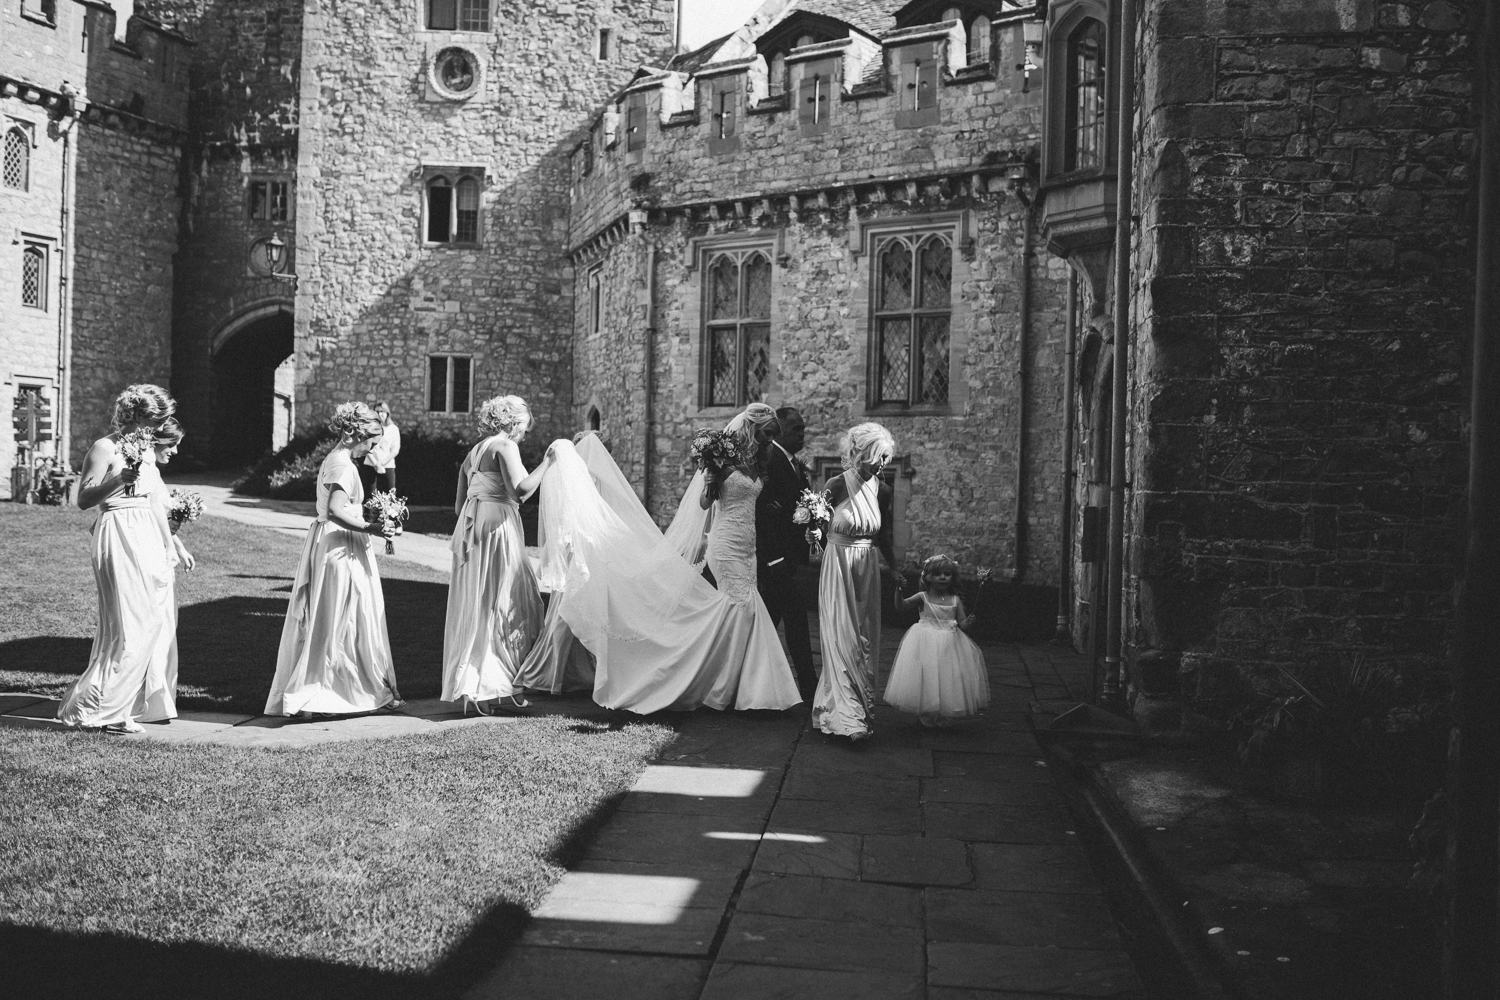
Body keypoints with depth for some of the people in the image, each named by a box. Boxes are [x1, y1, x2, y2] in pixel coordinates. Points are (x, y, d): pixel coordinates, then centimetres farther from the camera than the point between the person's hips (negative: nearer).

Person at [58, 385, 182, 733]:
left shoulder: (147, 451, 17)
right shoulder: (105, 448, -6)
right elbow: (83, 499, -11)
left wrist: (172, 545, 19)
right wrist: (118, 480, -25)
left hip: (149, 539, 8)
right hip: (119, 537, -8)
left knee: (158, 621, 7)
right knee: (129, 625, -10)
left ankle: (147, 701, 15)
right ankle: (93, 707, -3)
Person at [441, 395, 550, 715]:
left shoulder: (472, 454, 20)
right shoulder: (504, 446, -4)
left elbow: (459, 506, 20)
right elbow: (521, 488, -19)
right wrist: (547, 463, -10)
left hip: (468, 530, 8)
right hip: (497, 526, -8)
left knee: (473, 609, 9)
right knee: (507, 605, -2)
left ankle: (471, 688, 9)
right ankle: (508, 687, -3)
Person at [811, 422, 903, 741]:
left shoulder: (882, 491, 4)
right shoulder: (836, 486, -10)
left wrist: (894, 569, 11)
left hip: (868, 571, 5)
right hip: (838, 567, -5)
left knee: (865, 638, 8)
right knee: (842, 637, -8)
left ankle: (861, 706, 21)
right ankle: (847, 716, -10)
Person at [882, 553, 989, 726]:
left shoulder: (956, 600, 3)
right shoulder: (923, 597, -2)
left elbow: (962, 625, 1)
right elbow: (901, 605, -10)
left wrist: (968, 622, -21)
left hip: (949, 645, 2)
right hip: (927, 644, -2)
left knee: (949, 679, 3)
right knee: (926, 678, -2)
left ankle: (944, 717, 19)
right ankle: (926, 716, 15)